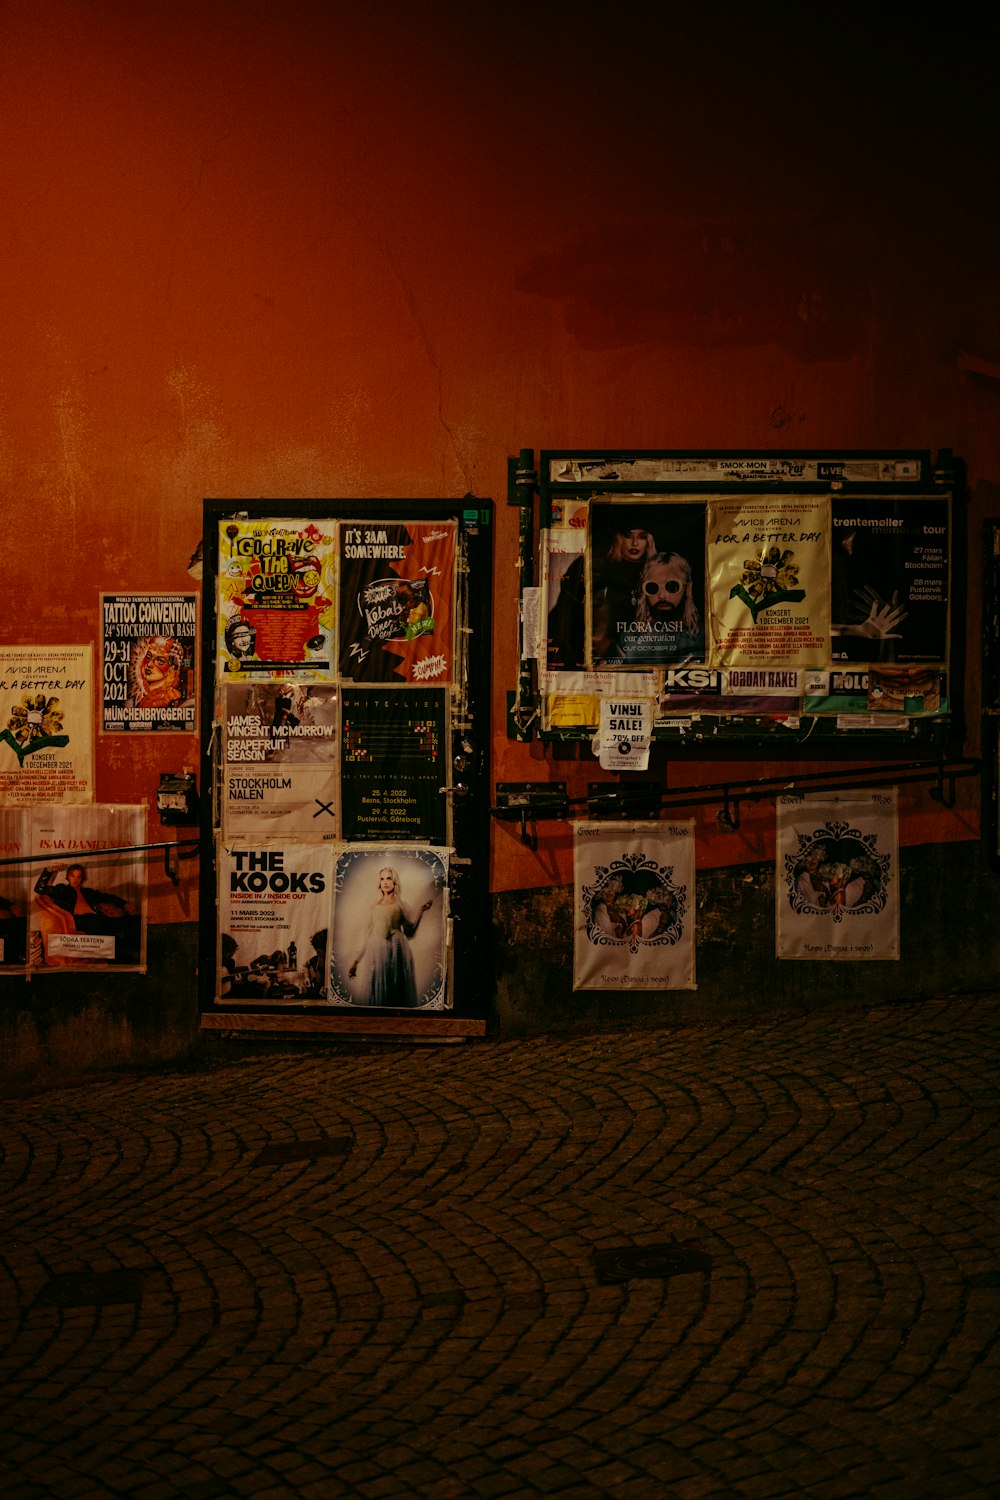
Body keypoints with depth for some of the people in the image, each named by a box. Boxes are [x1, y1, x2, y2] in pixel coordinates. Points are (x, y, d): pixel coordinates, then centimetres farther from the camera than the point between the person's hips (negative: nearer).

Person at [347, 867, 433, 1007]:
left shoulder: (400, 905, 6)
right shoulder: (375, 905, 15)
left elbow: (409, 931, -5)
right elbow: (369, 934, 16)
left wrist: (421, 911, -13)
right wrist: (357, 960, 13)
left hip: (395, 952, -3)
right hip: (376, 952, 3)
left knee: (395, 989, -5)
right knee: (377, 990, 1)